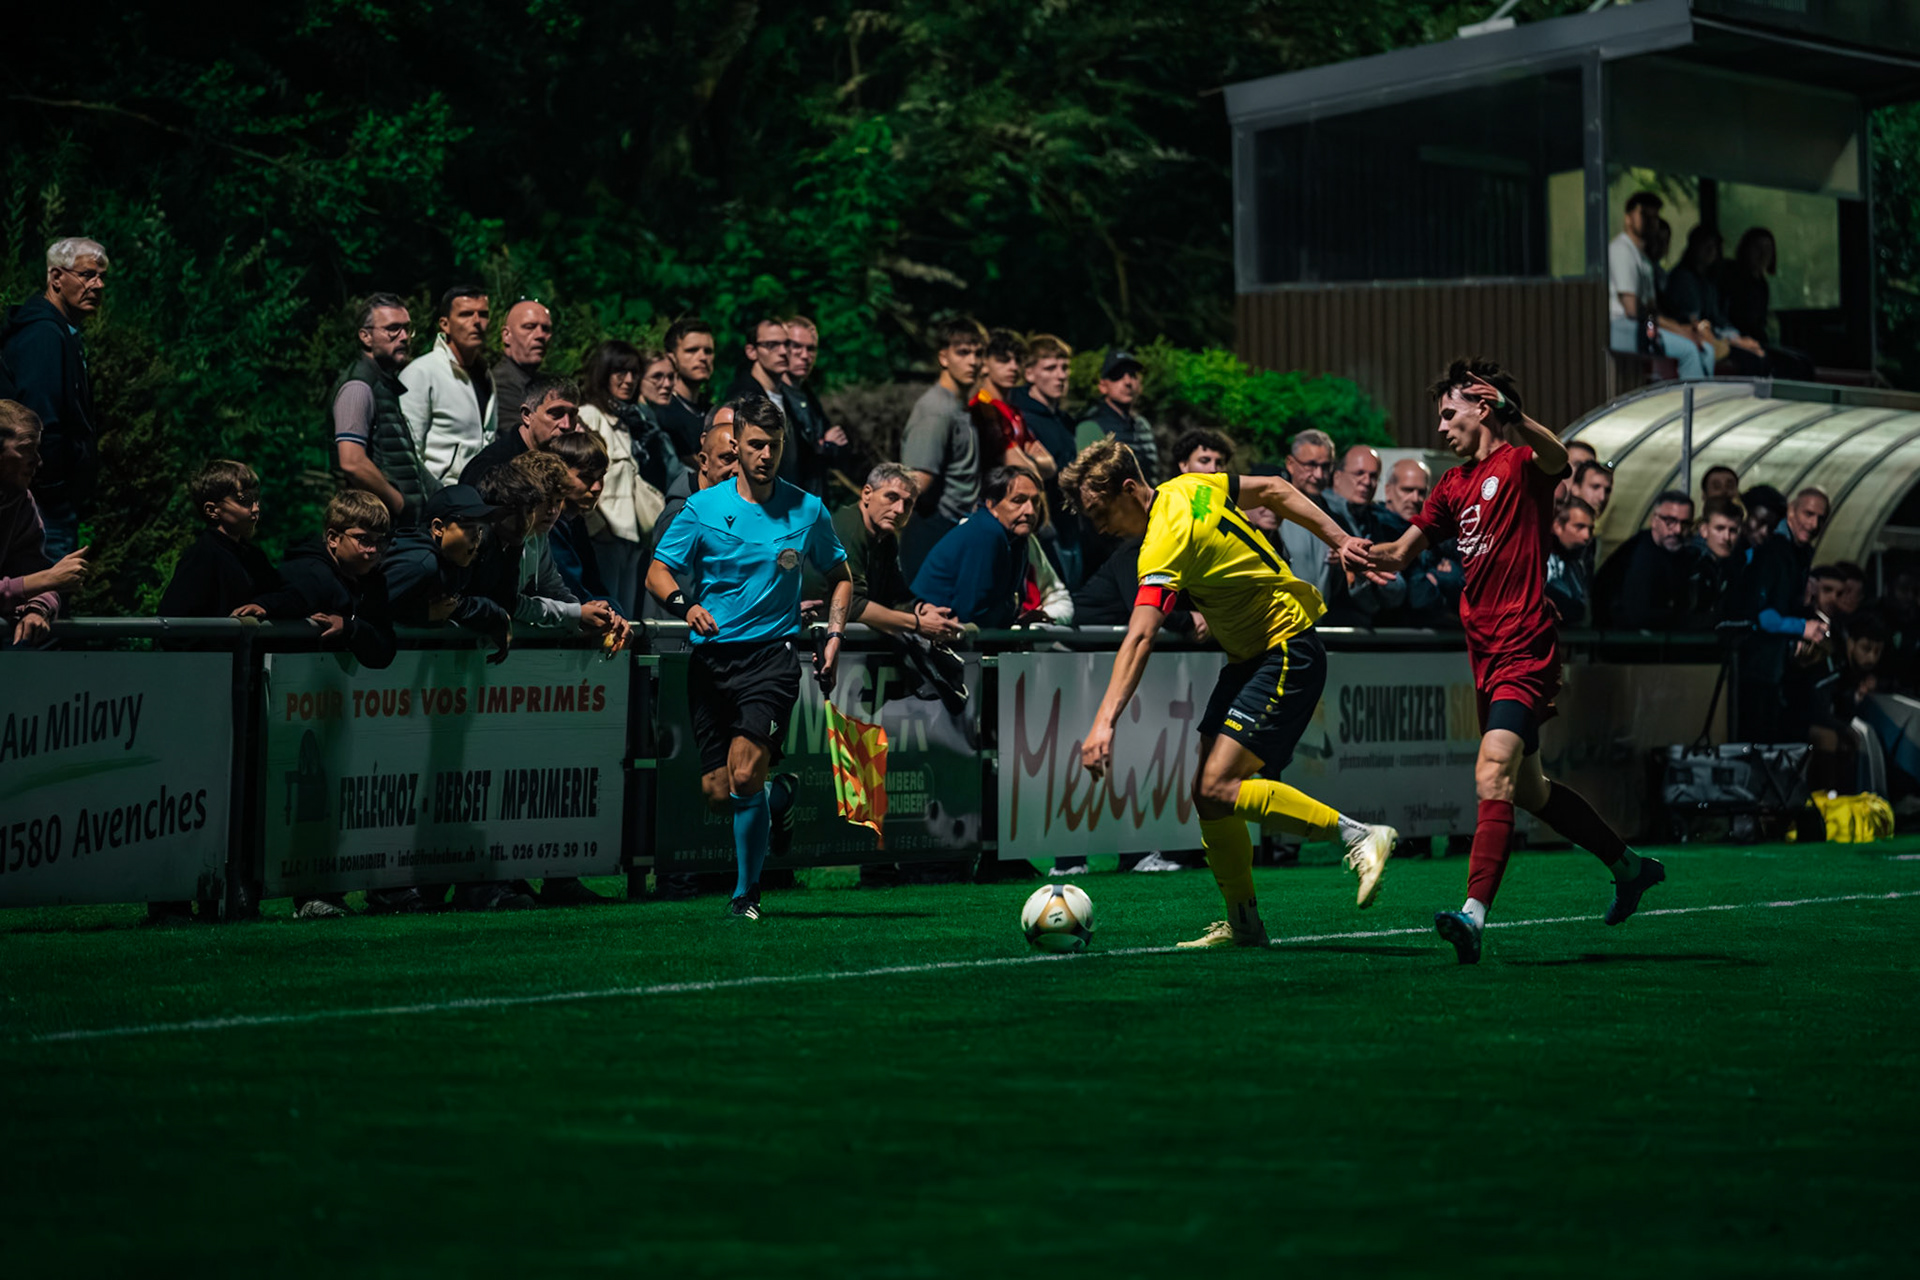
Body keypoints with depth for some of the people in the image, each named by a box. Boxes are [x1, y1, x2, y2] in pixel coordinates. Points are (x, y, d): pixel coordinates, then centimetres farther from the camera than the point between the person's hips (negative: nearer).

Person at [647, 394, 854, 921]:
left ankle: (745, 896, -5)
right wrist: (684, 603, -17)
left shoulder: (807, 511, 5)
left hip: (771, 655, -2)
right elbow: (657, 571, 4)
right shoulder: (703, 507, 3)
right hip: (710, 657, 2)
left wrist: (834, 636, 5)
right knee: (717, 794, 0)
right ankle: (778, 797, 36)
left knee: (745, 775, -20)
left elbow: (840, 577, 19)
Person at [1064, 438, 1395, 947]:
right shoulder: (1188, 488, 3)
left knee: (1217, 788, -21)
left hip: (1288, 652, -10)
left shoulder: (1167, 542, -24)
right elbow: (1274, 489, 13)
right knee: (1206, 792, 3)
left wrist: (1105, 721, -42)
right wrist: (1339, 539, 13)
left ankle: (1361, 837, -15)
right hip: (1249, 656, 10)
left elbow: (1139, 638, -35)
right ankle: (1244, 923, 9)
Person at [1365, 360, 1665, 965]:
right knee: (1528, 789, 19)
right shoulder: (1454, 485, 17)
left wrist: (1514, 417, -51)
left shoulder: (1521, 463, -7)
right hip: (1487, 655, 10)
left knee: (1493, 779, -24)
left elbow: (1557, 459, -32)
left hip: (1524, 652, -10)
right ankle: (1630, 865, 37)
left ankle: (1473, 915, -35)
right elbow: (1400, 553, 19)